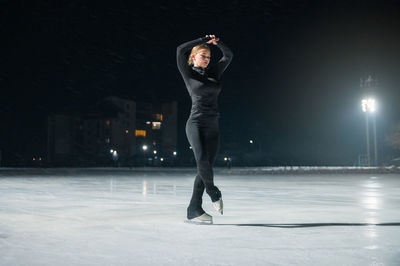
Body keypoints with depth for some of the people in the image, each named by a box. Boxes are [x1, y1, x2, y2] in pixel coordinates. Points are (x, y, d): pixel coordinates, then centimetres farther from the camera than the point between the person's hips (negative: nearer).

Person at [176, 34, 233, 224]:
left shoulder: (213, 73, 18)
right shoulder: (188, 74, 5)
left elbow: (228, 56, 21)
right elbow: (180, 50, -8)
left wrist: (217, 42, 7)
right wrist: (204, 40, -2)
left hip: (213, 127, 5)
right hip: (196, 124, -5)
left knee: (206, 167, 0)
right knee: (202, 160, -26)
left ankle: (194, 211, 3)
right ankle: (213, 192, 0)